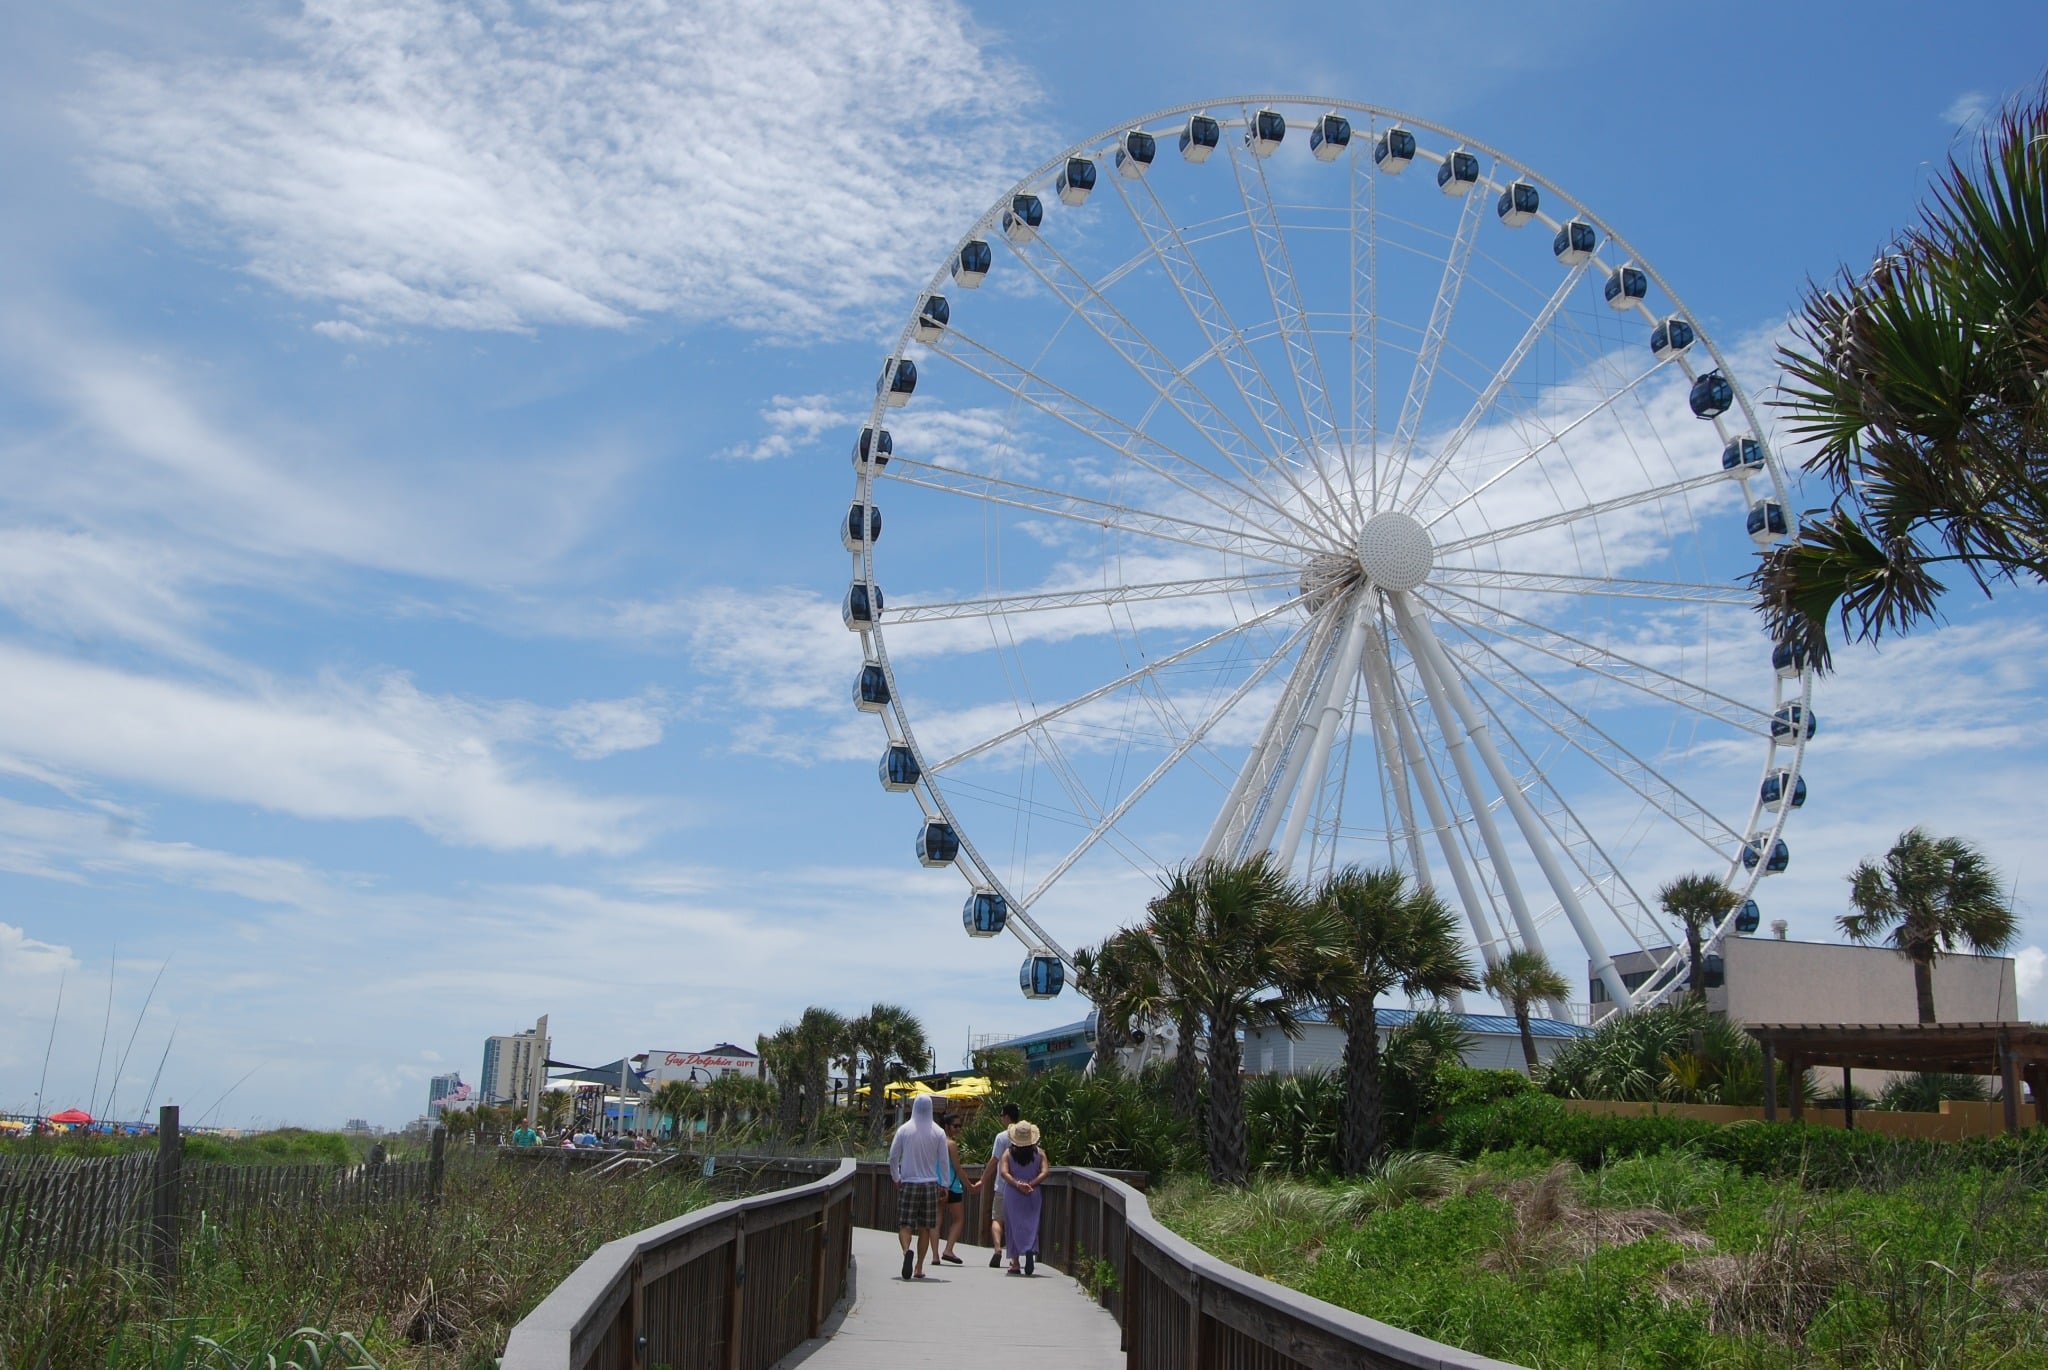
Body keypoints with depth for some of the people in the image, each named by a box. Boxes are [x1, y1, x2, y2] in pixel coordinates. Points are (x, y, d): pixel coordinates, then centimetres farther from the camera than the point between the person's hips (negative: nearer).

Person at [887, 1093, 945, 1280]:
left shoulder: (904, 1130, -1)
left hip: (908, 1183, -1)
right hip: (930, 1184, 1)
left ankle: (906, 1250, -29)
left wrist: (896, 1179, 13)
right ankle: (919, 1268, 9)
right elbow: (944, 1161, 2)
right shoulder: (938, 1133, 0)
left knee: (905, 1225, 0)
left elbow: (893, 1157, 0)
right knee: (926, 1228, 8)